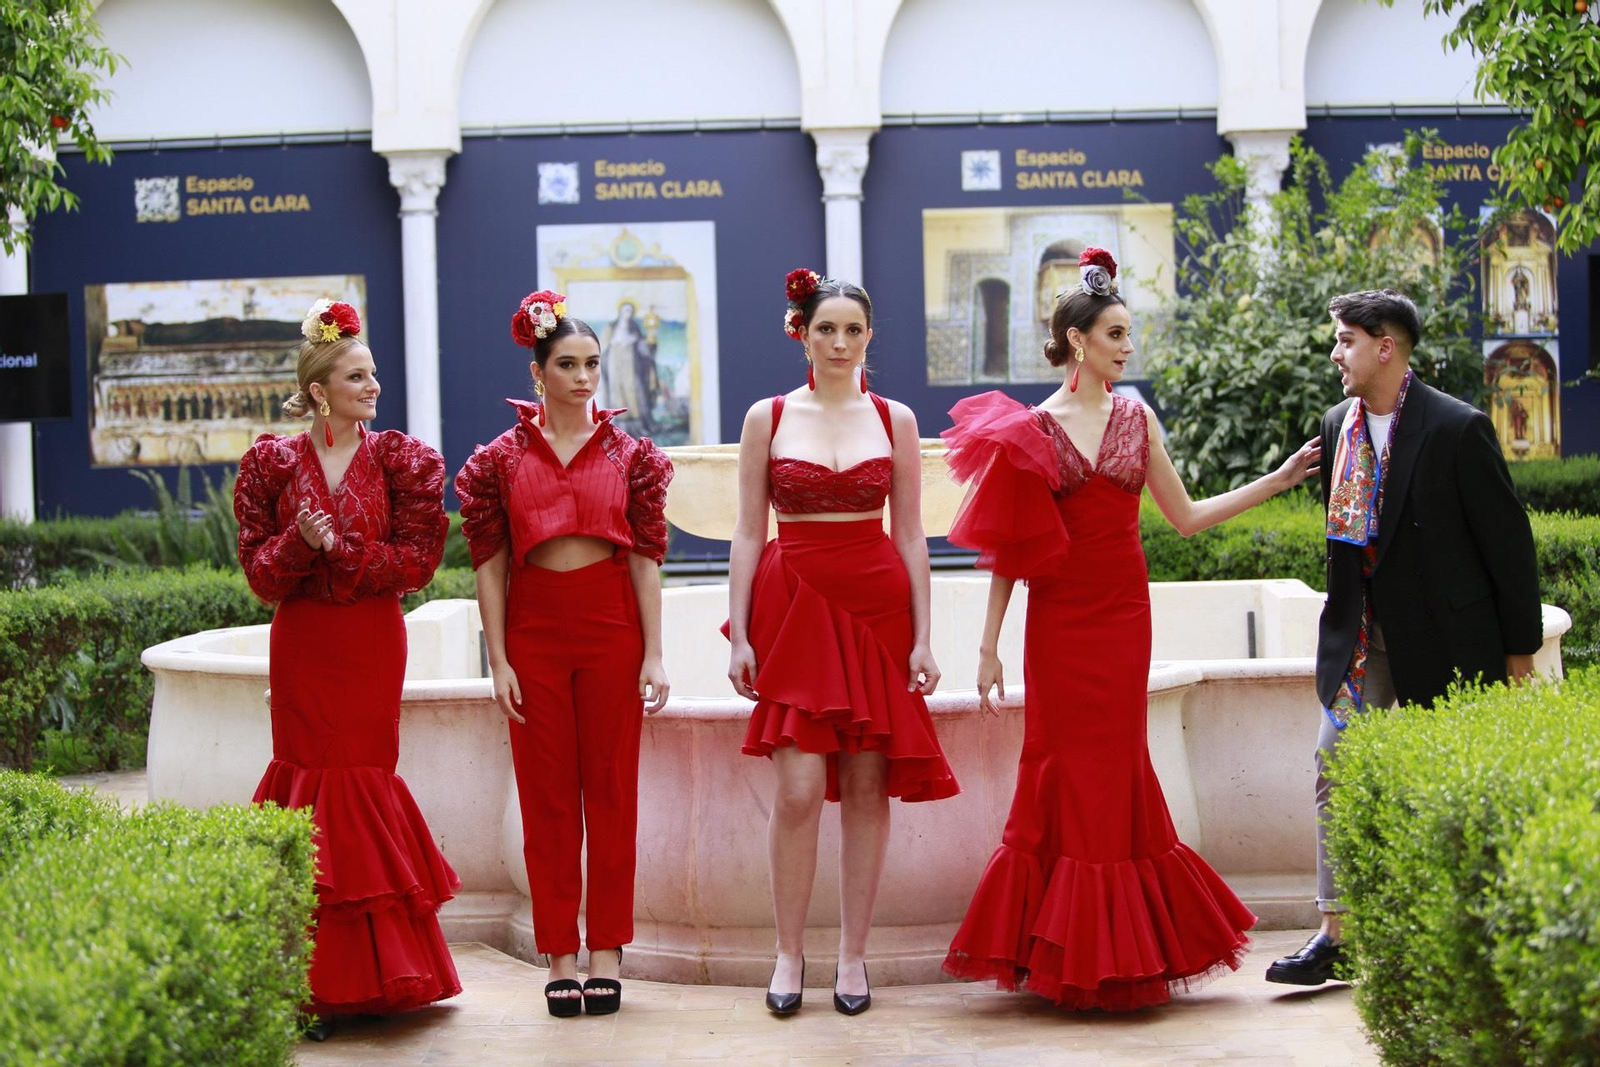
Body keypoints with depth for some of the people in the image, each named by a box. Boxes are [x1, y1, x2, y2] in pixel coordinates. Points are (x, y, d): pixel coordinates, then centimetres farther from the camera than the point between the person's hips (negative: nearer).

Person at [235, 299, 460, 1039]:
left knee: (361, 775, -1)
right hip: (302, 644, 1)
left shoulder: (399, 460, 1)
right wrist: (299, 543, -19)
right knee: (311, 771, 0)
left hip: (372, 643, -1)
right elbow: (259, 571, 0)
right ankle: (322, 978, 7)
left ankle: (361, 976, 6)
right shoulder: (273, 463, 3)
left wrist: (339, 546, -15)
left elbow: (418, 558, -6)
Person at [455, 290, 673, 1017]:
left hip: (613, 628, 0)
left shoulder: (629, 454, 4)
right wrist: (498, 660, -3)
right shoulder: (503, 458, 3)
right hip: (535, 628, 0)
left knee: (611, 790, 3)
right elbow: (490, 566, 2)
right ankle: (560, 957, 9)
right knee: (546, 795, 2)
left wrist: (653, 655, -3)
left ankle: (606, 954, 10)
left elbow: (646, 559, 2)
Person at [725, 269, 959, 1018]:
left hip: (876, 606, 1)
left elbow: (911, 535, 7)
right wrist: (739, 635, -1)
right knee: (799, 788, -9)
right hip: (793, 608, -1)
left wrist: (922, 637, 2)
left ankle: (853, 956, 12)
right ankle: (789, 954, 4)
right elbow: (748, 533, 5)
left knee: (867, 786, 2)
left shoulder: (894, 420, 7)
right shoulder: (768, 418, 4)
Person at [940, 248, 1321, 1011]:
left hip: (1123, 614, 2)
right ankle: (1061, 952, 9)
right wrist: (989, 645, -3)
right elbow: (1007, 551, -1)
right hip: (1060, 618, -2)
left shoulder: (1135, 418, 8)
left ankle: (1107, 955, 12)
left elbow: (1186, 517, 10)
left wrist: (1280, 479, 6)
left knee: (1113, 770, 4)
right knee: (1064, 770, 0)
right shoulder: (1030, 430, -1)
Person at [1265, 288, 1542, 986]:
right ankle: (1334, 935, 1)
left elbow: (1508, 540, -8)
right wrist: (1346, 613, 14)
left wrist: (1519, 648, -5)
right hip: (1362, 640, 5)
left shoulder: (1458, 429, -13)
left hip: (1445, 641, -5)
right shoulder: (1337, 426, 5)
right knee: (1335, 769, -3)